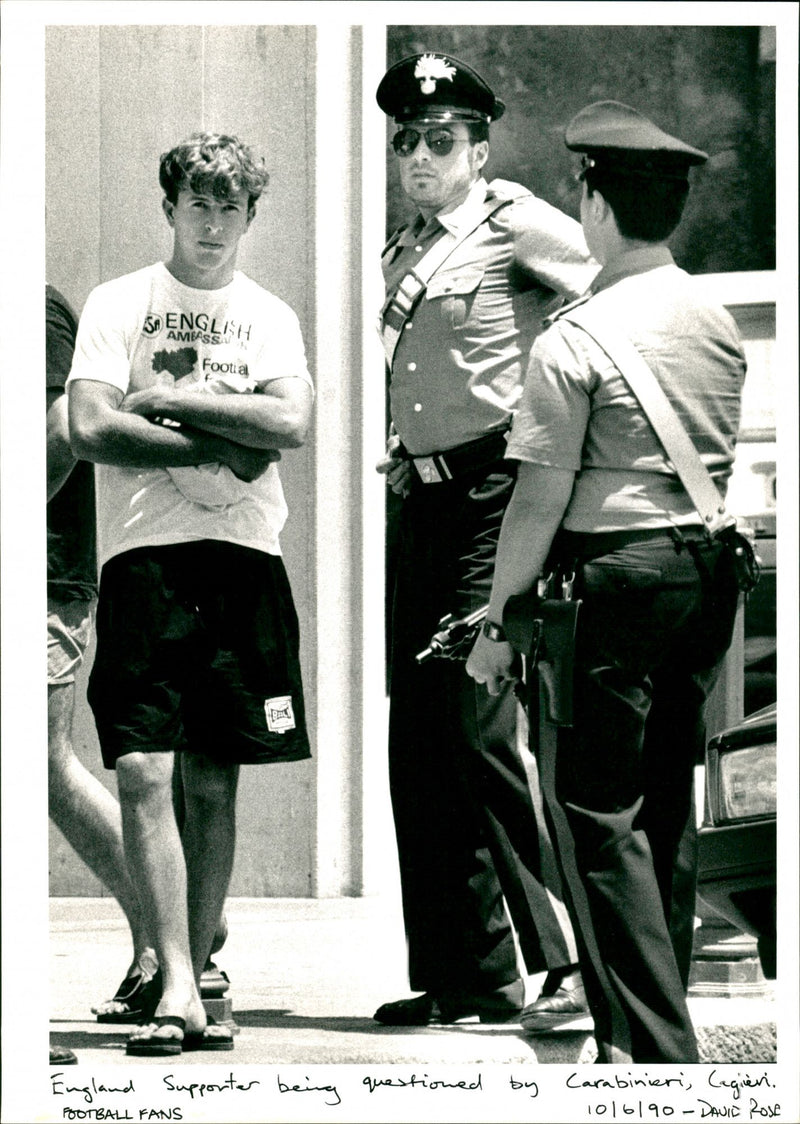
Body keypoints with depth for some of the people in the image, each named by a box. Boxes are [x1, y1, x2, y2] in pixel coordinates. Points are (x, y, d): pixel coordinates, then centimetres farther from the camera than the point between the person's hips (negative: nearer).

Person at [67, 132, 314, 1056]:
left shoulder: (269, 316, 14)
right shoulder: (117, 305, 8)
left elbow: (291, 423, -4)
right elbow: (91, 429, -6)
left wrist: (163, 398, -6)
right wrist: (222, 446, -7)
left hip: (244, 559, 2)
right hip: (143, 556, -2)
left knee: (213, 782, 3)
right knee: (144, 771, -13)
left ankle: (192, 980, 10)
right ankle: (177, 988, -15)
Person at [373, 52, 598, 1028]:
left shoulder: (513, 225, -6)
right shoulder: (404, 254, 17)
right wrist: (403, 459, 16)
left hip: (494, 495, -8)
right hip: (422, 503, 8)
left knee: (483, 728, -16)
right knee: (418, 739, 7)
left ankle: (576, 961, -11)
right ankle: (463, 974, 13)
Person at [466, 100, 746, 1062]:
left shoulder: (576, 339, -13)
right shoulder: (717, 324, 8)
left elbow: (541, 498, -13)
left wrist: (498, 618, -6)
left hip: (612, 578, -7)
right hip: (707, 573, 7)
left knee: (598, 815, -3)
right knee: (667, 804, 16)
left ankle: (652, 1045, -7)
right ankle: (661, 1009, 23)